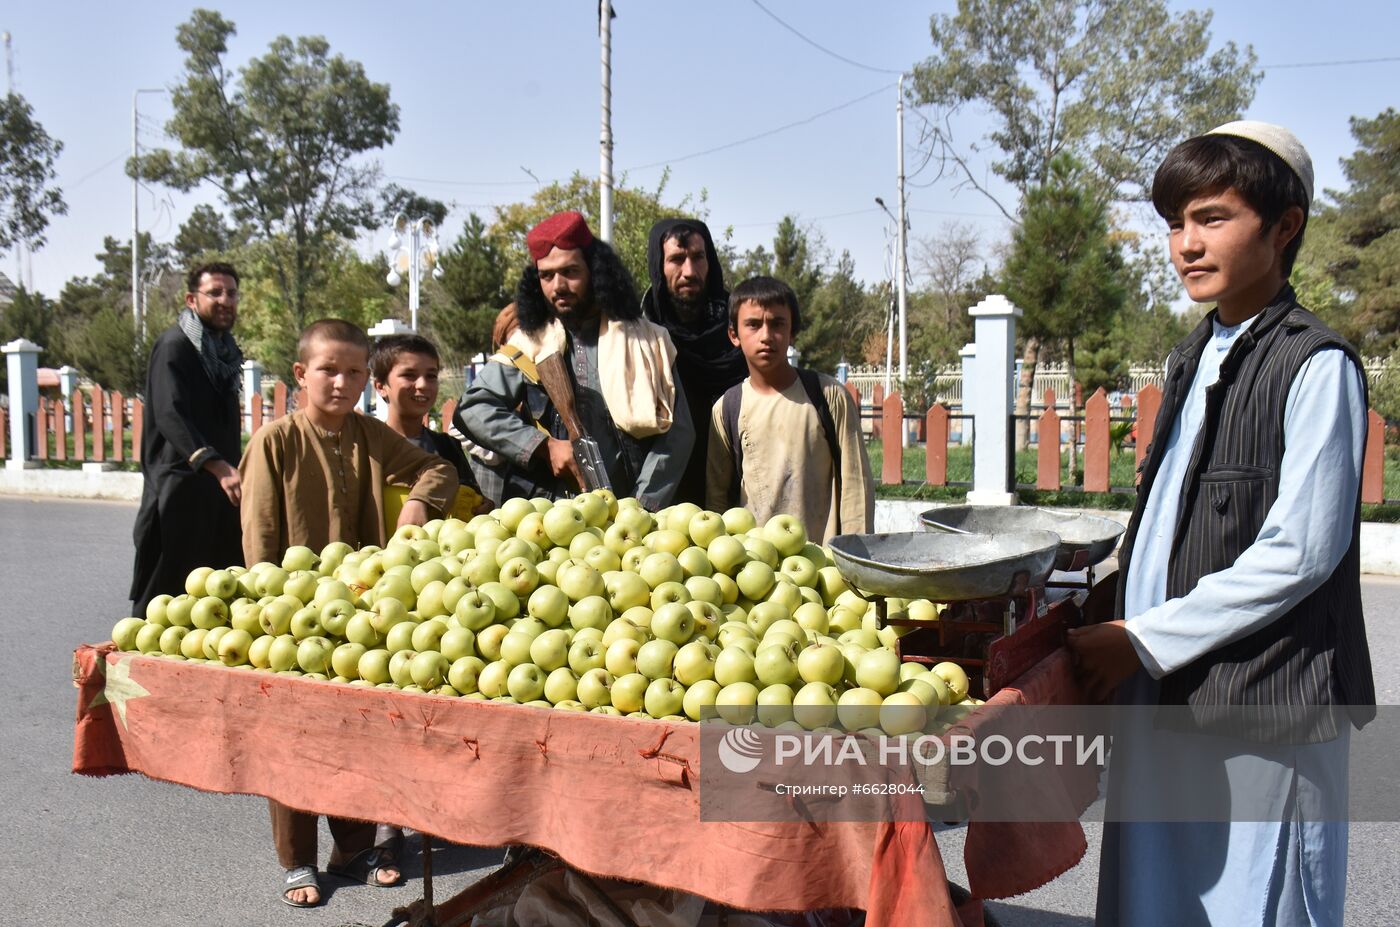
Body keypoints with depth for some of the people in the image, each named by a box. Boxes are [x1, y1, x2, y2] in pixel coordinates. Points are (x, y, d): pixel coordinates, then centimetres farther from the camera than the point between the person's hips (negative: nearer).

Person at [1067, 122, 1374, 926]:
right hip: (1164, 698, 8)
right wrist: (1109, 621, 9)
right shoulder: (1194, 359, 13)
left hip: (1263, 709, -8)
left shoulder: (1317, 365, -12)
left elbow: (1298, 554, -17)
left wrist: (1143, 642, -13)